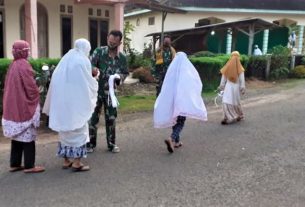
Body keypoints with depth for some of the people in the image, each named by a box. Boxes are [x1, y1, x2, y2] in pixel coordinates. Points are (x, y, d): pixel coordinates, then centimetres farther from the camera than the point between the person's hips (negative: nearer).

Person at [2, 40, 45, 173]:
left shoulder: (13, 65, 10)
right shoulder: (24, 65, -15)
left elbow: (11, 87, 16)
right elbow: (31, 87, -17)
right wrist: (37, 96, 0)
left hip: (13, 107, 8)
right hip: (25, 106, -8)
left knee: (17, 136, 14)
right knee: (28, 136, -1)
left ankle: (15, 164, 20)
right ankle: (29, 166, 5)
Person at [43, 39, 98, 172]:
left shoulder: (66, 59, 12)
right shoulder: (83, 61, -7)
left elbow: (56, 80, 12)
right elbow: (88, 83, -4)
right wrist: (95, 83, 16)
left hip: (61, 101, 7)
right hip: (76, 101, -6)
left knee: (65, 129, 14)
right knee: (78, 130, 2)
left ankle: (66, 160, 20)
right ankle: (77, 162, 2)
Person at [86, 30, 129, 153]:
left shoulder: (122, 58, -1)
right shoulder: (99, 51, -7)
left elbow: (125, 73, 8)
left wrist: (119, 77, -14)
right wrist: (94, 69, -37)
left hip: (110, 91, 2)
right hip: (96, 90, -2)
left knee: (111, 118, 8)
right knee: (93, 117, 4)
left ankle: (111, 144, 22)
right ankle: (90, 143, 18)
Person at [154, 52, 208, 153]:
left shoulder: (171, 68, 5)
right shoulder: (188, 69, -2)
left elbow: (166, 86, 4)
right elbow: (197, 83, 1)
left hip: (172, 98, 4)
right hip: (184, 100, -4)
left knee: (174, 119, 17)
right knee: (181, 121, -2)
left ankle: (176, 141, 22)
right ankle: (171, 139, -23)